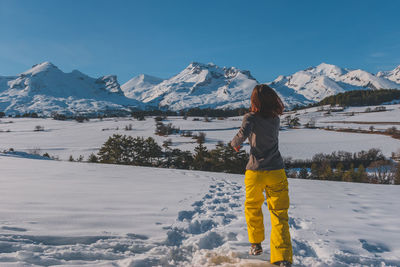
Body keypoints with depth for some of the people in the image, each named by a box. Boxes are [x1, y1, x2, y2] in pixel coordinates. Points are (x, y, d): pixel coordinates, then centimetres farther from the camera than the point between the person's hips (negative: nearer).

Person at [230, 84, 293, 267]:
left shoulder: (251, 118, -9)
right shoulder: (275, 119, 4)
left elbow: (243, 134, -26)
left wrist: (234, 143, -8)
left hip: (255, 172, -2)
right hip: (276, 172, 2)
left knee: (252, 208, 23)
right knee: (280, 215, 3)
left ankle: (256, 245, 35)